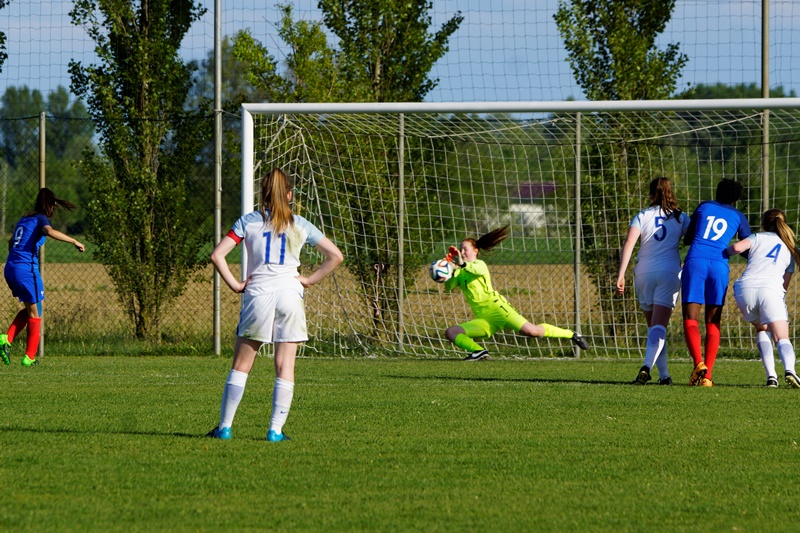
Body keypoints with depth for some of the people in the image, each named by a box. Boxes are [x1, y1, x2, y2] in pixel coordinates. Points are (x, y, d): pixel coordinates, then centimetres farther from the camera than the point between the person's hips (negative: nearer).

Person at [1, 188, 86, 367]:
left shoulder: (24, 219, 17)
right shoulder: (41, 219, -7)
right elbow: (49, 231, -31)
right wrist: (74, 241, -27)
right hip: (26, 270, -8)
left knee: (29, 309, 22)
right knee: (35, 315, 6)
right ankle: (29, 357, 6)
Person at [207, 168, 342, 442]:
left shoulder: (248, 222, 4)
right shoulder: (300, 225, 7)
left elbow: (217, 255, -5)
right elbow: (335, 256, 8)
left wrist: (235, 284, 1)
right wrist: (310, 280, 9)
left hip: (257, 296, 0)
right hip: (289, 294, 0)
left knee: (240, 366, 8)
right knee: (285, 367, 3)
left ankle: (224, 426, 7)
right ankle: (276, 429, -2)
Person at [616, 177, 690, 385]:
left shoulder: (642, 216, 7)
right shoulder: (681, 218, 9)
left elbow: (629, 243, -6)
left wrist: (621, 274, -9)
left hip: (644, 272, 1)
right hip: (670, 271, -1)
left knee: (652, 325, 14)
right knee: (659, 326, -8)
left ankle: (664, 374, 16)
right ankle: (647, 366, -30)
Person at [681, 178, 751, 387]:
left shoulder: (703, 207, 19)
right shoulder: (738, 216, 17)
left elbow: (686, 239, 24)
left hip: (695, 261, 0)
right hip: (720, 266, 0)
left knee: (690, 319, 0)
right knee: (713, 323, 9)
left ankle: (698, 363, -24)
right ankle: (707, 375, -1)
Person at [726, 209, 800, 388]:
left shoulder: (758, 237, 20)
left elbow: (737, 247, 0)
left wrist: (726, 251, 20)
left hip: (745, 288, 0)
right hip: (771, 289, 0)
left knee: (762, 329, 23)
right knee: (782, 338, -3)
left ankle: (771, 376, 5)